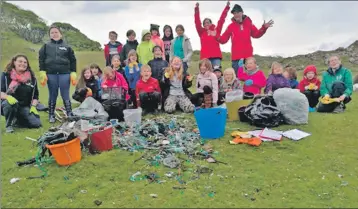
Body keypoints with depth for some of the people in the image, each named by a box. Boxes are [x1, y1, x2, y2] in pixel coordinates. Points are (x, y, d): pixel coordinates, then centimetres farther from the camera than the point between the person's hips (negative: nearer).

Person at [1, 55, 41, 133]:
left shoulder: (31, 77, 4)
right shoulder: (6, 75, -6)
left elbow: (35, 95, 8)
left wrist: (33, 106, -7)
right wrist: (8, 97, -32)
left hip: (24, 106, 3)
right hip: (9, 104, -3)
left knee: (37, 123, -18)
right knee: (11, 103, -40)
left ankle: (16, 120, 15)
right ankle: (9, 124, -11)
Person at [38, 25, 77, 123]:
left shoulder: (67, 47, 9)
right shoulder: (46, 46, 11)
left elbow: (73, 60, 8)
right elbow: (41, 59, 8)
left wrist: (73, 73, 0)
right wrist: (42, 73, -2)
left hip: (64, 74, -1)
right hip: (51, 74, 1)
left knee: (65, 96, -2)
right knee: (52, 96, 7)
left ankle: (70, 115, 4)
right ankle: (51, 115, 17)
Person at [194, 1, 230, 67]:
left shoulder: (216, 31, 13)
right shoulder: (201, 32, 13)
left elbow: (221, 20, 10)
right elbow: (197, 22, 4)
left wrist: (227, 7, 8)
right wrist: (196, 8, -5)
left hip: (216, 56, 0)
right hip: (205, 57, 0)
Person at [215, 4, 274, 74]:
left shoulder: (249, 24, 9)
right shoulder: (231, 26, 5)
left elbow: (256, 34, 17)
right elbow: (223, 40, 2)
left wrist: (264, 28, 2)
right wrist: (216, 35, -16)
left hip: (248, 56, 1)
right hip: (236, 56, -1)